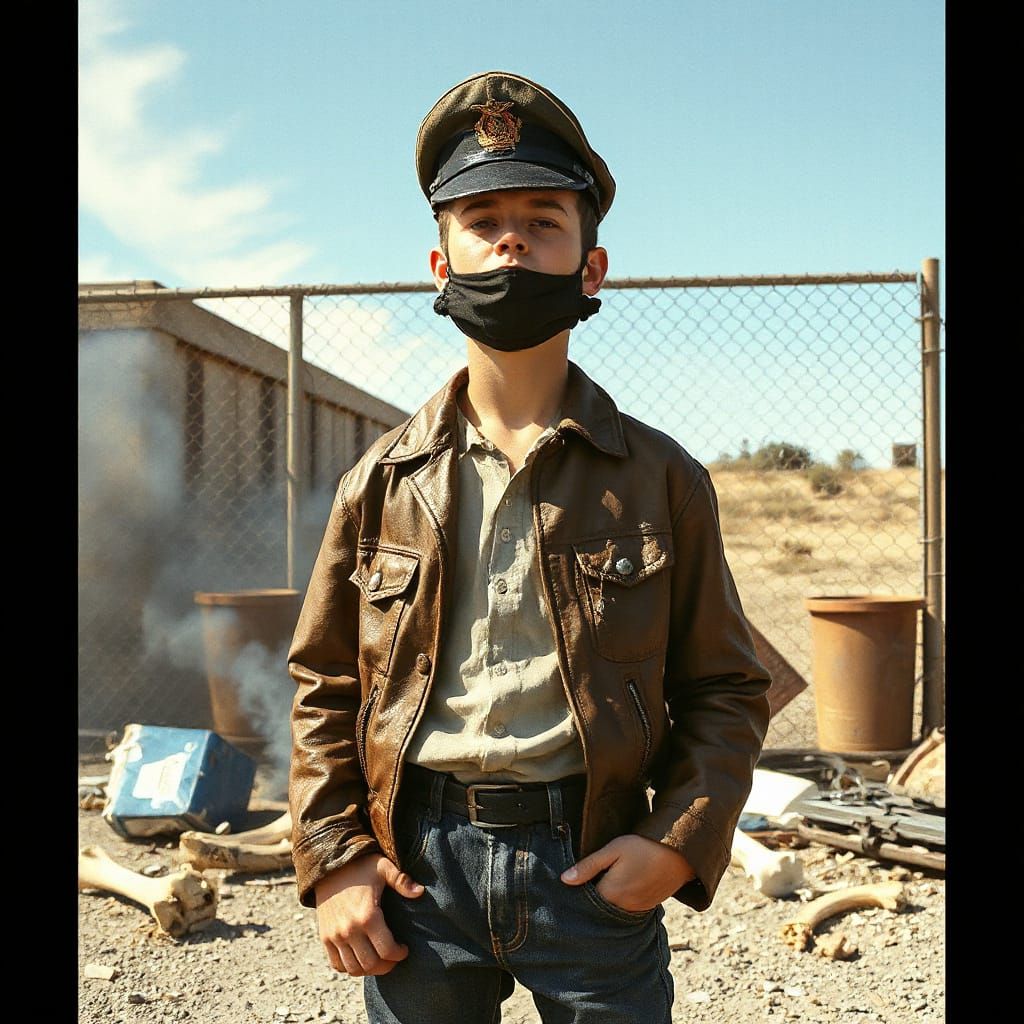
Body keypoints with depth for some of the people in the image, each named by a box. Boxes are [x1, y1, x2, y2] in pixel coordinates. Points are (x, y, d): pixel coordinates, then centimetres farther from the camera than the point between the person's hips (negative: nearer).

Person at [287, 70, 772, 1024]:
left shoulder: (661, 480, 1)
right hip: (419, 865, 1)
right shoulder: (383, 481, 3)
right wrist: (332, 859, -1)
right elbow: (322, 686, 9)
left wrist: (683, 840, -9)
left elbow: (725, 689, 5)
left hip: (595, 866, -1)